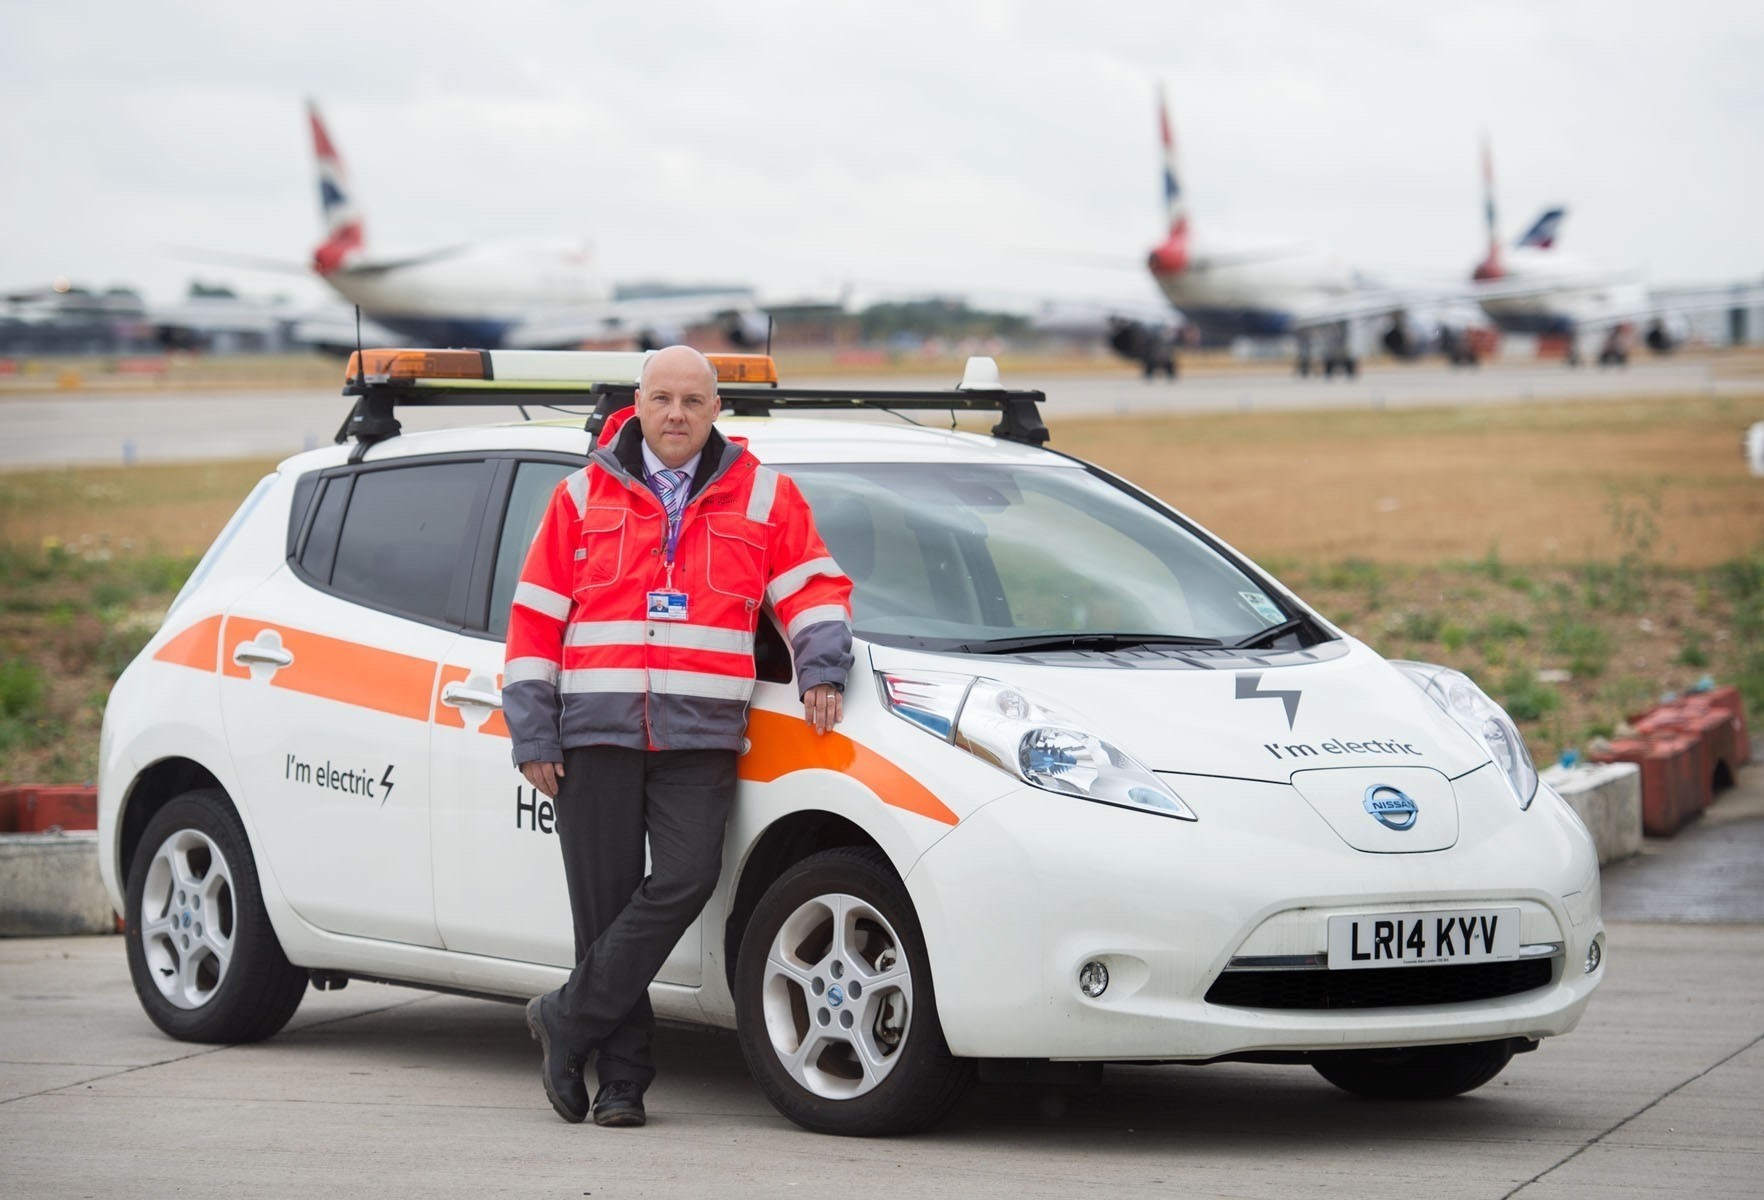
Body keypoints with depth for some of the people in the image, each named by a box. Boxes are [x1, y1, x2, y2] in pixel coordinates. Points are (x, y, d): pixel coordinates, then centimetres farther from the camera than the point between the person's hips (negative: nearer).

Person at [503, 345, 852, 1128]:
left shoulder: (762, 497, 11)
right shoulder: (584, 497, 11)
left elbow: (813, 586, 13)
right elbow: (536, 616, 10)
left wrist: (821, 664, -6)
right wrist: (532, 733, 3)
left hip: (700, 737, 0)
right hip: (595, 732, 0)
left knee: (686, 878, -18)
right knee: (606, 903, 0)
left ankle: (567, 1019, -5)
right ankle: (622, 1078, 8)